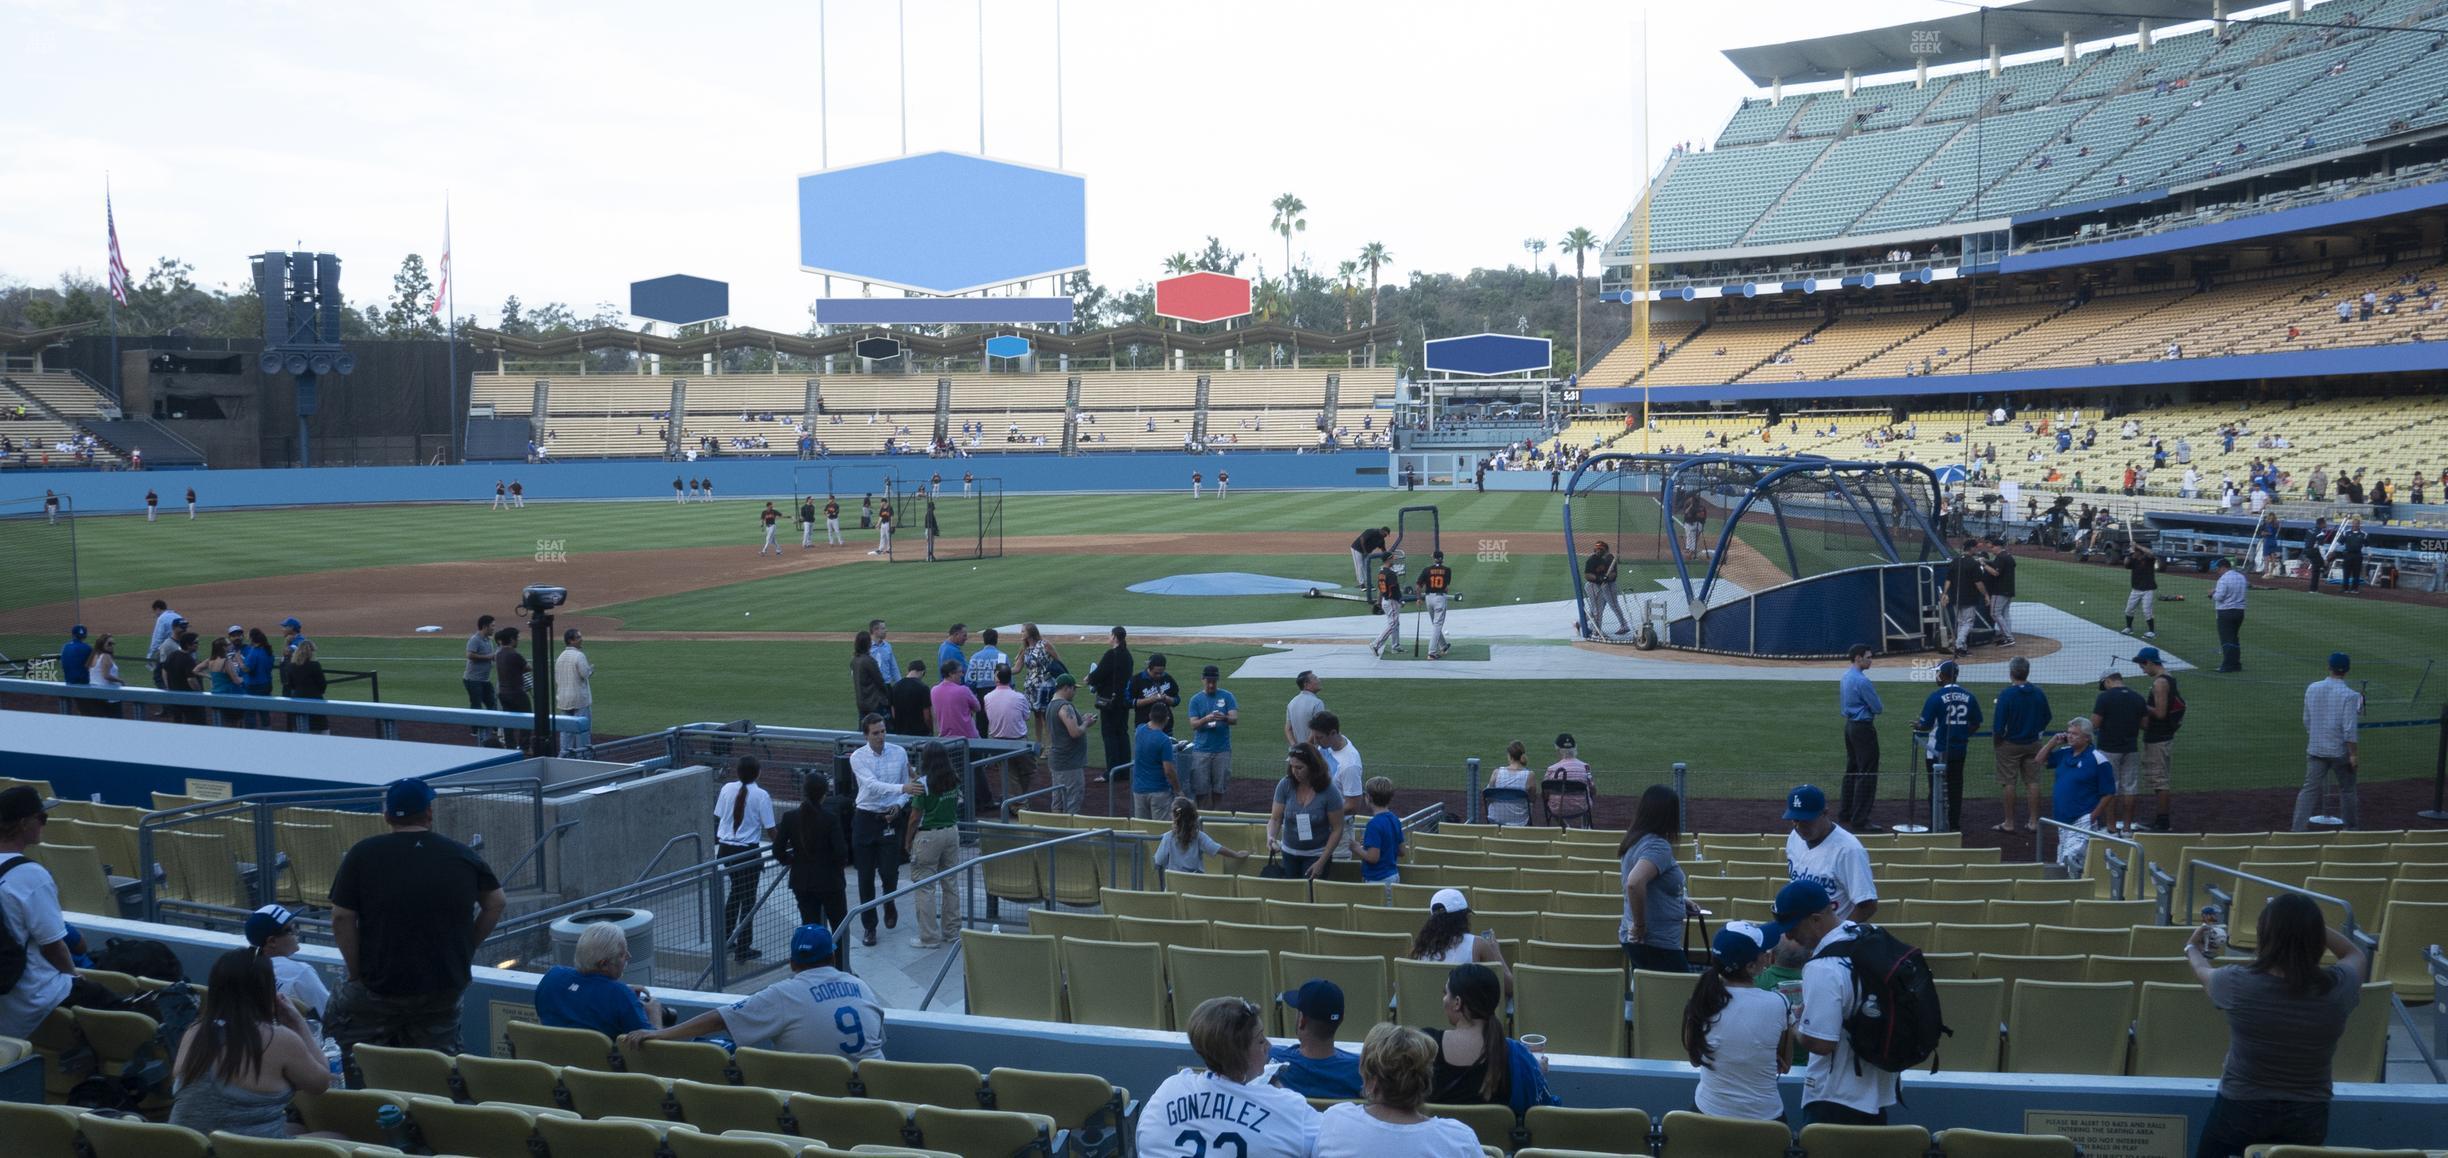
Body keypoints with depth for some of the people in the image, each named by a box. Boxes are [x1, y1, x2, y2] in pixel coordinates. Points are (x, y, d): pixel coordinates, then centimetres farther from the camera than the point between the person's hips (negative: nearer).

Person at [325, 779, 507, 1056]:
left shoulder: (363, 854, -6)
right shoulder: (464, 856, 3)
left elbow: (341, 918, -9)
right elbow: (496, 904, 11)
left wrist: (356, 972, -1)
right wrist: (466, 949, 16)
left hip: (380, 989, -3)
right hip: (447, 989, 3)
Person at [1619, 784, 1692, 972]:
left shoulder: (1636, 842, 9)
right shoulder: (1658, 847, -18)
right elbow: (1634, 883, -35)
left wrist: (1680, 903, 16)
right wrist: (1640, 924, -23)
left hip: (1639, 942, 9)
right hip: (1658, 944, -9)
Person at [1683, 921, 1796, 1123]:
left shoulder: (1702, 1000, -11)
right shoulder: (1777, 1005, -17)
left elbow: (1693, 1056, 3)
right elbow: (1784, 1065, -2)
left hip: (1708, 1113, 2)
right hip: (1763, 1118, -2)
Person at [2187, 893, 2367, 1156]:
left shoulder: (2238, 984, -19)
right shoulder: (2339, 987, -16)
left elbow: (2203, 970, 7)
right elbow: (2356, 954, 10)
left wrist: (2192, 948, 27)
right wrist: (2307, 922, 9)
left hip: (2239, 1112, -2)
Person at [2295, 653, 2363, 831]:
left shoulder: (2312, 689, -1)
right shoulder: (2349, 695, -15)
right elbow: (2349, 729, -18)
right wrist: (2354, 755, -12)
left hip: (2315, 750, 3)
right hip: (2340, 751, -3)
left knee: (2309, 789, 1)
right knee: (2347, 790, 14)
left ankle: (2298, 830, -9)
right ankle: (2352, 829, 26)